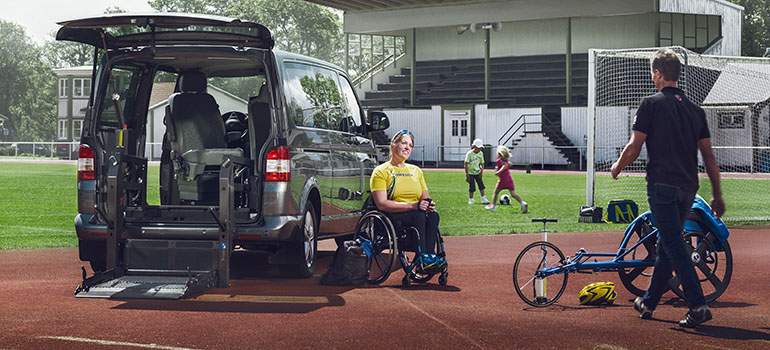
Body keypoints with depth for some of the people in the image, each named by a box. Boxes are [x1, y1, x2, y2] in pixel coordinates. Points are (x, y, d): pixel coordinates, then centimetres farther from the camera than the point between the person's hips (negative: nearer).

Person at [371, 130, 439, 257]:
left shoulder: (416, 170, 23)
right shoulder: (381, 172, 4)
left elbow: (425, 197, 21)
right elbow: (381, 204, -10)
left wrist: (429, 204, -7)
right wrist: (412, 206, -20)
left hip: (416, 213, 5)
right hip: (391, 216, -5)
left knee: (433, 215, -29)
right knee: (419, 215, -35)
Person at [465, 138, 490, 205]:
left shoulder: (481, 154, 0)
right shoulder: (469, 154, -14)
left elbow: (482, 164, 9)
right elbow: (466, 165, -14)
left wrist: (481, 172, -3)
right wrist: (467, 175, -16)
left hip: (477, 173, 4)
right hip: (470, 173, -4)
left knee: (481, 185, -6)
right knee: (472, 187, -4)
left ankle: (483, 199, -4)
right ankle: (471, 199, 11)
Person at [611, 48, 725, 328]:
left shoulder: (652, 104, -4)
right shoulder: (695, 110, 12)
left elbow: (634, 149, -5)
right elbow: (709, 156, 11)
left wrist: (617, 167, 15)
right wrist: (718, 195, 15)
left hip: (662, 185, -6)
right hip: (688, 188, 6)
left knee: (674, 245, -7)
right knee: (666, 244, 17)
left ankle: (698, 305, -17)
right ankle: (649, 303, 28)